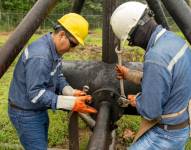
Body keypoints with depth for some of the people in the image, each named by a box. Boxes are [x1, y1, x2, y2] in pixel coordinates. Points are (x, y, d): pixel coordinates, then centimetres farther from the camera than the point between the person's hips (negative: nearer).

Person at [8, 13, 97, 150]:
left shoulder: (56, 50, 1)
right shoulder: (40, 56, -31)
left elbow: (58, 77, 5)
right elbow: (36, 94, -31)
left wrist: (72, 92, -14)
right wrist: (71, 103, -31)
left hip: (39, 110, 10)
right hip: (26, 114, -9)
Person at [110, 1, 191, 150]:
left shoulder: (156, 57, -34)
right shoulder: (173, 38, -3)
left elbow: (150, 111, -26)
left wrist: (136, 101, -5)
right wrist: (130, 74, 15)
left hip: (166, 133, -9)